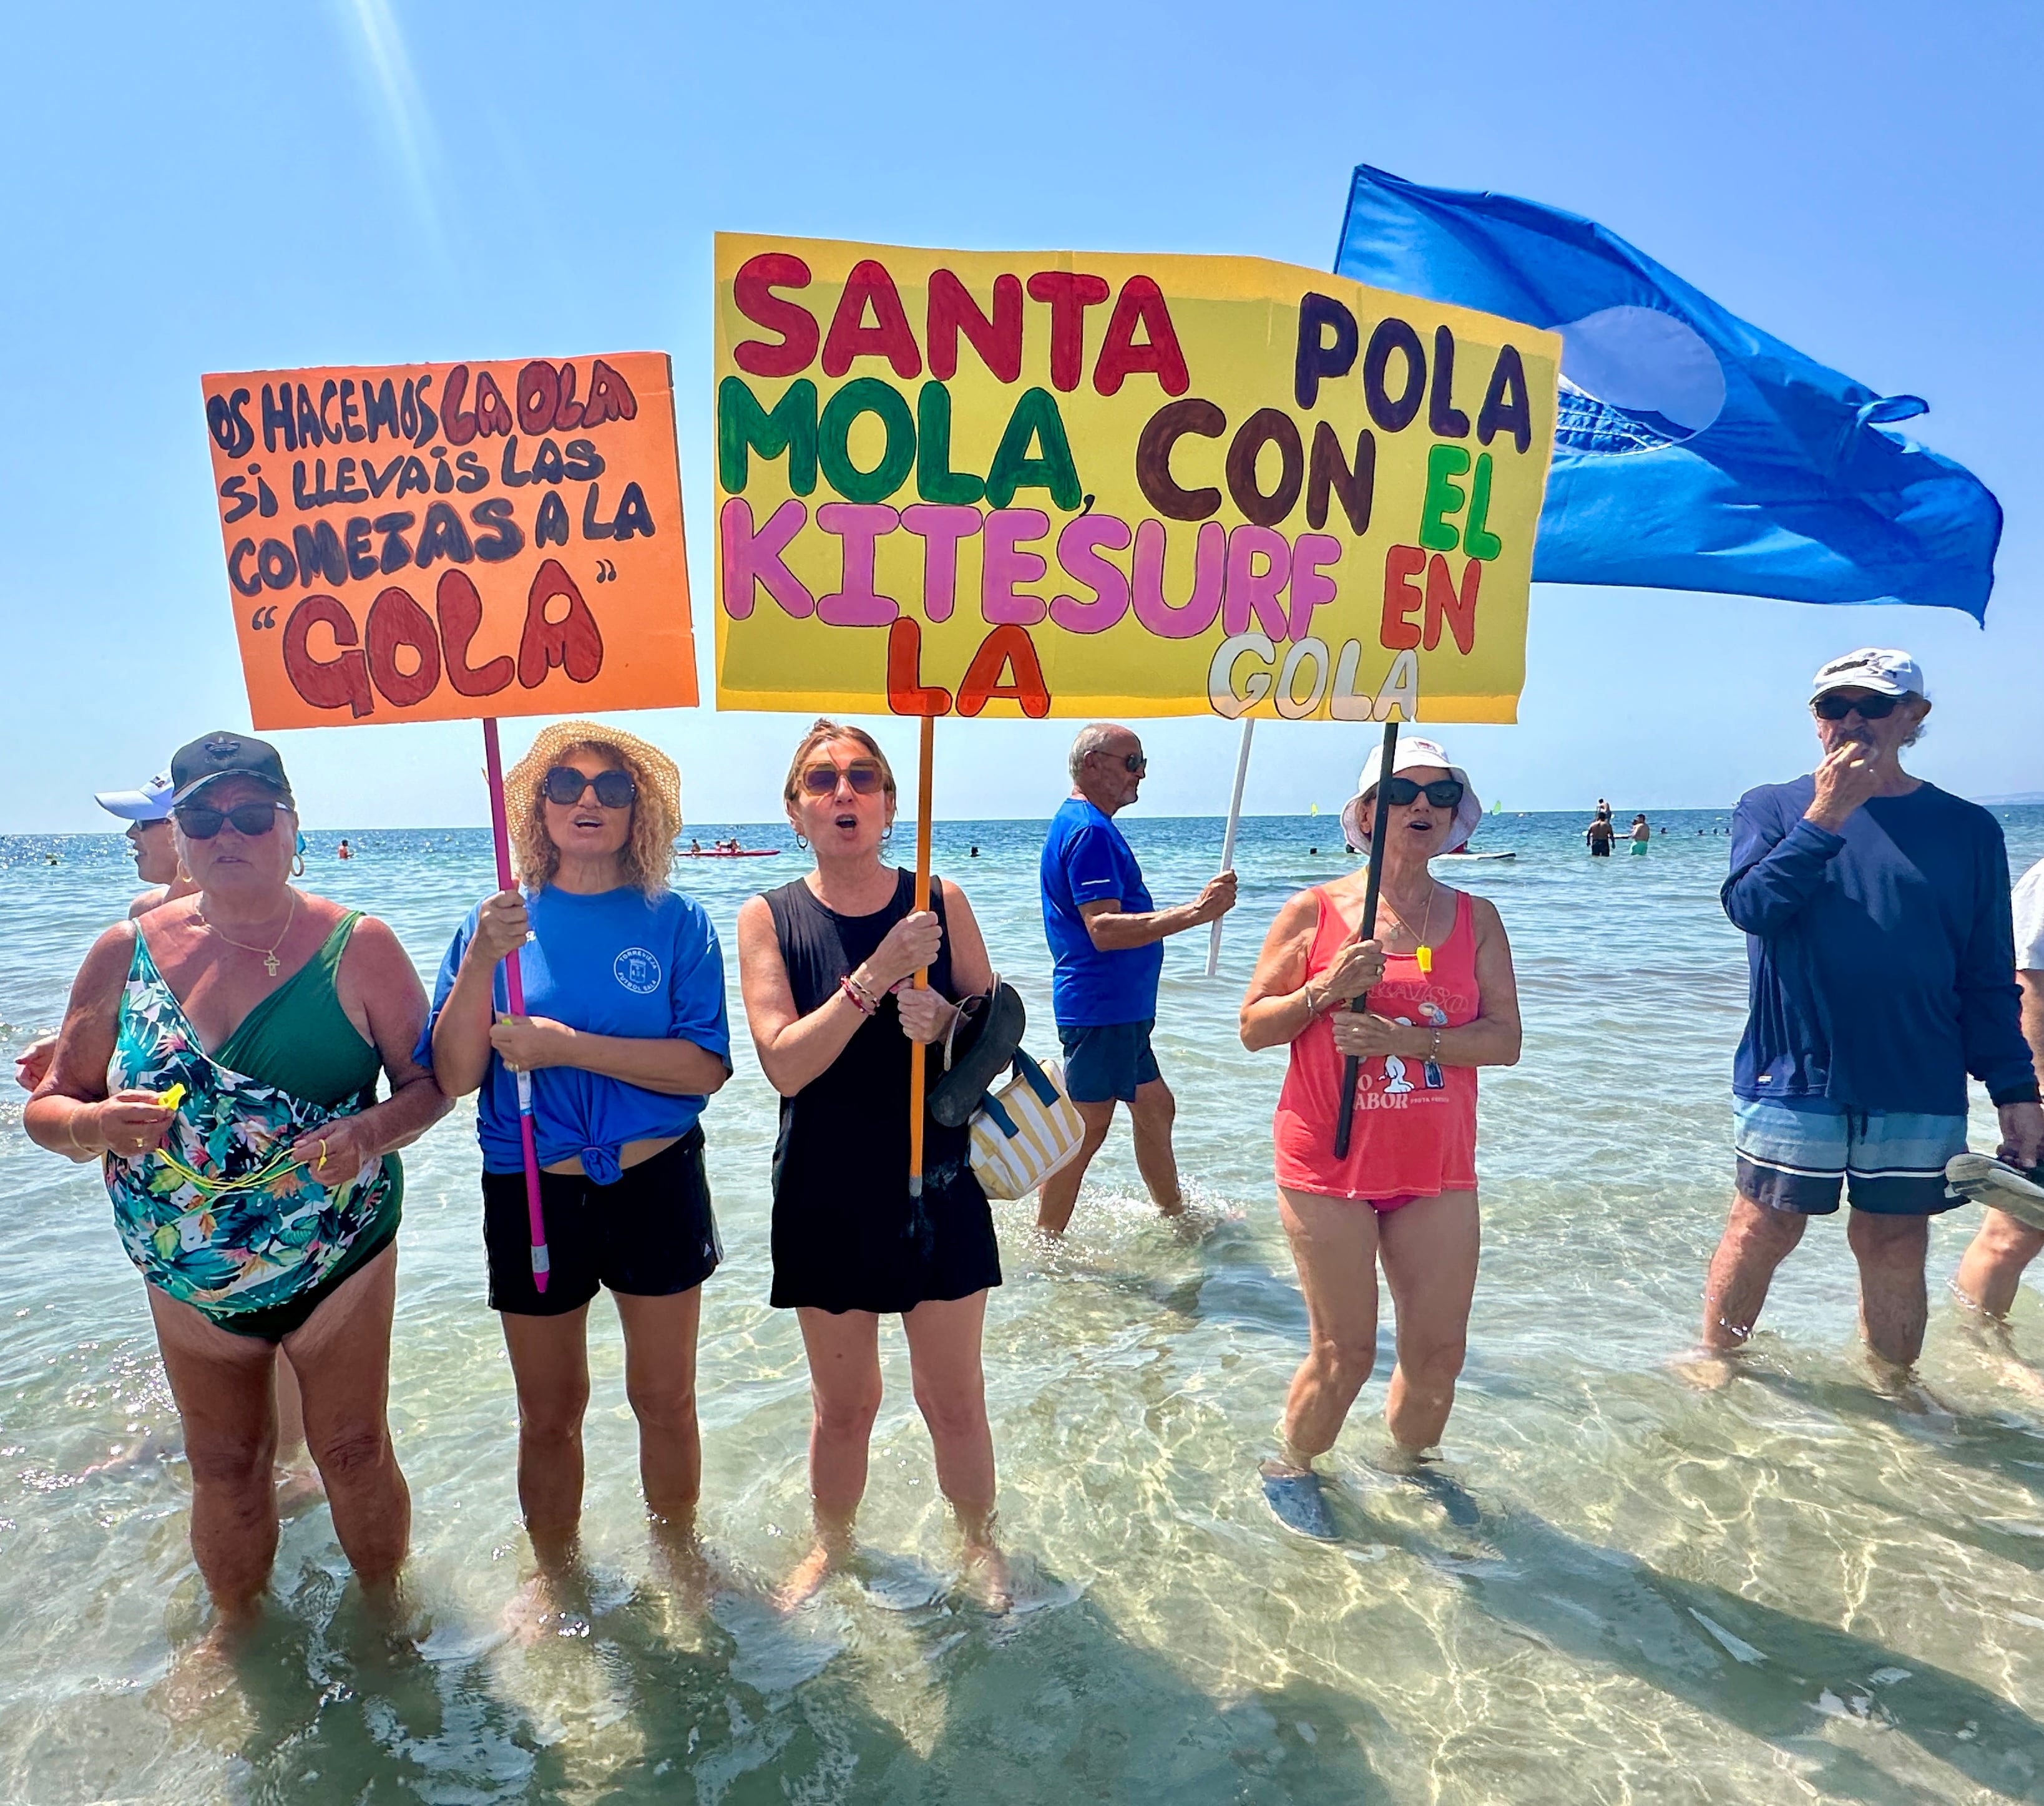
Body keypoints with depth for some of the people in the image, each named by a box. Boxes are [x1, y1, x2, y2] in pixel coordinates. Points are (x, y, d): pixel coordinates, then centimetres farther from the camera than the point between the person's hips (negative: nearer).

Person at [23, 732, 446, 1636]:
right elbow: (46, 1106, 2)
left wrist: (372, 1131, -27)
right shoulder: (124, 952, -3)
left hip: (339, 1263, -2)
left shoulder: (357, 946, -11)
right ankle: (237, 1630, 45)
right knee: (223, 1470, 19)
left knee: (354, 1456, 10)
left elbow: (432, 1078, -7)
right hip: (187, 1281, 3)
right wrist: (94, 1125, -20)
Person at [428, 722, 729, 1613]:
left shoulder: (676, 922, -6)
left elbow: (706, 1066, -16)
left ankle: (679, 1556, 40)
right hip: (533, 1196, 1)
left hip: (657, 1184, -1)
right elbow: (455, 1076, -9)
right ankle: (553, 1573, 41)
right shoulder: (497, 922, -2)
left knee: (664, 1397, 14)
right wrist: (481, 959, -22)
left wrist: (569, 1048, -22)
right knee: (549, 1413, 16)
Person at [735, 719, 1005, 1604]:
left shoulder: (941, 902, -3)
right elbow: (784, 1064, -17)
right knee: (843, 1403, 16)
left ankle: (980, 1542, 40)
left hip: (938, 1185, 1)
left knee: (954, 1399, 13)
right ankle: (832, 1542, 44)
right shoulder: (768, 918, -6)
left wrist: (944, 1020, -20)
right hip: (827, 1198, 0)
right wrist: (877, 975, -27)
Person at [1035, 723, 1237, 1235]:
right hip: (1100, 1008, -11)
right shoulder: (1090, 830, -18)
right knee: (1086, 1130, -3)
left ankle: (1176, 1218, 34)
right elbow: (1104, 930, -28)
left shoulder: (1084, 824, 17)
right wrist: (1195, 912, -31)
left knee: (1155, 1107, 19)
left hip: (1120, 1010, 11)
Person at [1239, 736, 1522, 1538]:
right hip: (1329, 1167, -3)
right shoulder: (1314, 911, -3)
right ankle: (1289, 1466, 30)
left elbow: (1504, 1039, -4)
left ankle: (1406, 1469, 36)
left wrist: (1405, 1038, -18)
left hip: (1437, 1169, 3)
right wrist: (1324, 991, -18)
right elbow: (1253, 1027, -1)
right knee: (1345, 1353, 1)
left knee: (1439, 1351, 7)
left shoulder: (1476, 918, 5)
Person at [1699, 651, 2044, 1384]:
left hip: (1919, 1087, 2)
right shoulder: (1771, 809, 1)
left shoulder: (1967, 829, 4)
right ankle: (1714, 1363, 24)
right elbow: (1751, 907, -16)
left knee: (1895, 1247, 11)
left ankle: (1893, 1392, 29)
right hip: (1793, 1078, -1)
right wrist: (1823, 819, -22)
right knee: (1763, 1231, 5)